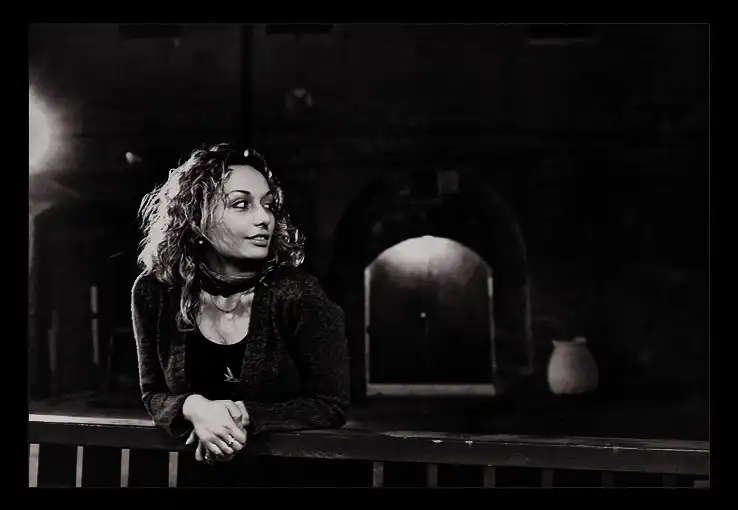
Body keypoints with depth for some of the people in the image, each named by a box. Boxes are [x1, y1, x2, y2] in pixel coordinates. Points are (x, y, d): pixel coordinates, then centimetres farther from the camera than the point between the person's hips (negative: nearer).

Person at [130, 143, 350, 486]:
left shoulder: (296, 293, -12)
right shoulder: (156, 291, -5)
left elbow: (331, 405, -7)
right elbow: (154, 394, 5)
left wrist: (243, 415, -18)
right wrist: (194, 407, -16)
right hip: (200, 467, 1)